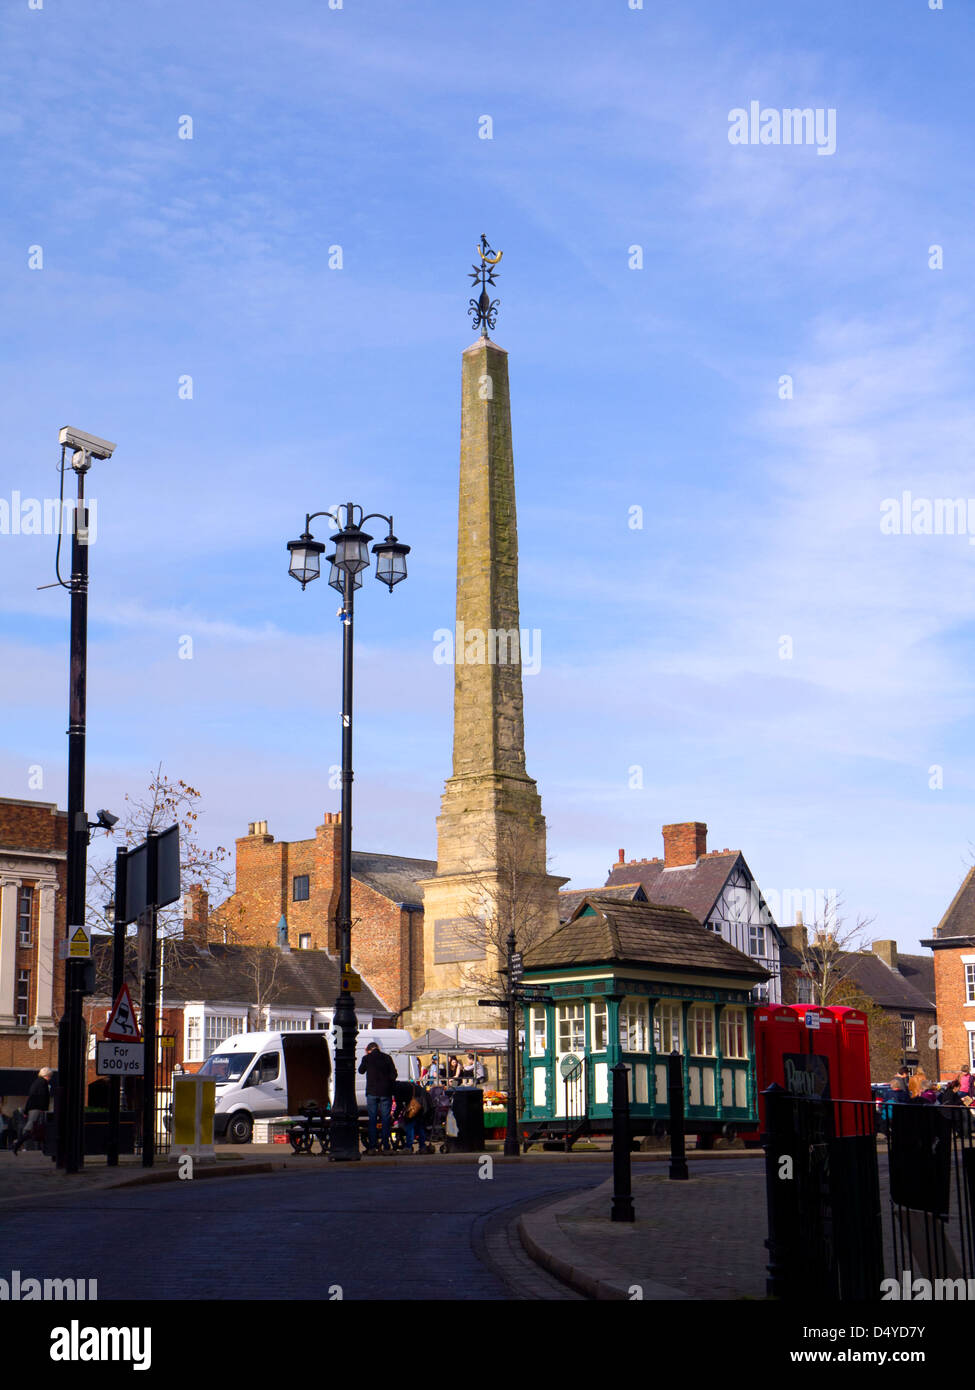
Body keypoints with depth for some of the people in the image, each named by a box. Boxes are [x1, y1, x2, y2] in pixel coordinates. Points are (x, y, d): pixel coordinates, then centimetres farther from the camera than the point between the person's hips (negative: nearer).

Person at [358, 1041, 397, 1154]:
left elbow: (361, 1071, 17)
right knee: (386, 1119, 3)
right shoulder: (387, 1057, 1)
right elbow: (393, 1074, 0)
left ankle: (371, 1147, 2)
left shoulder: (367, 1058, 0)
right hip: (385, 1093, 0)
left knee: (372, 1119, 6)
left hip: (372, 1092, 0)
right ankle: (386, 1147, 0)